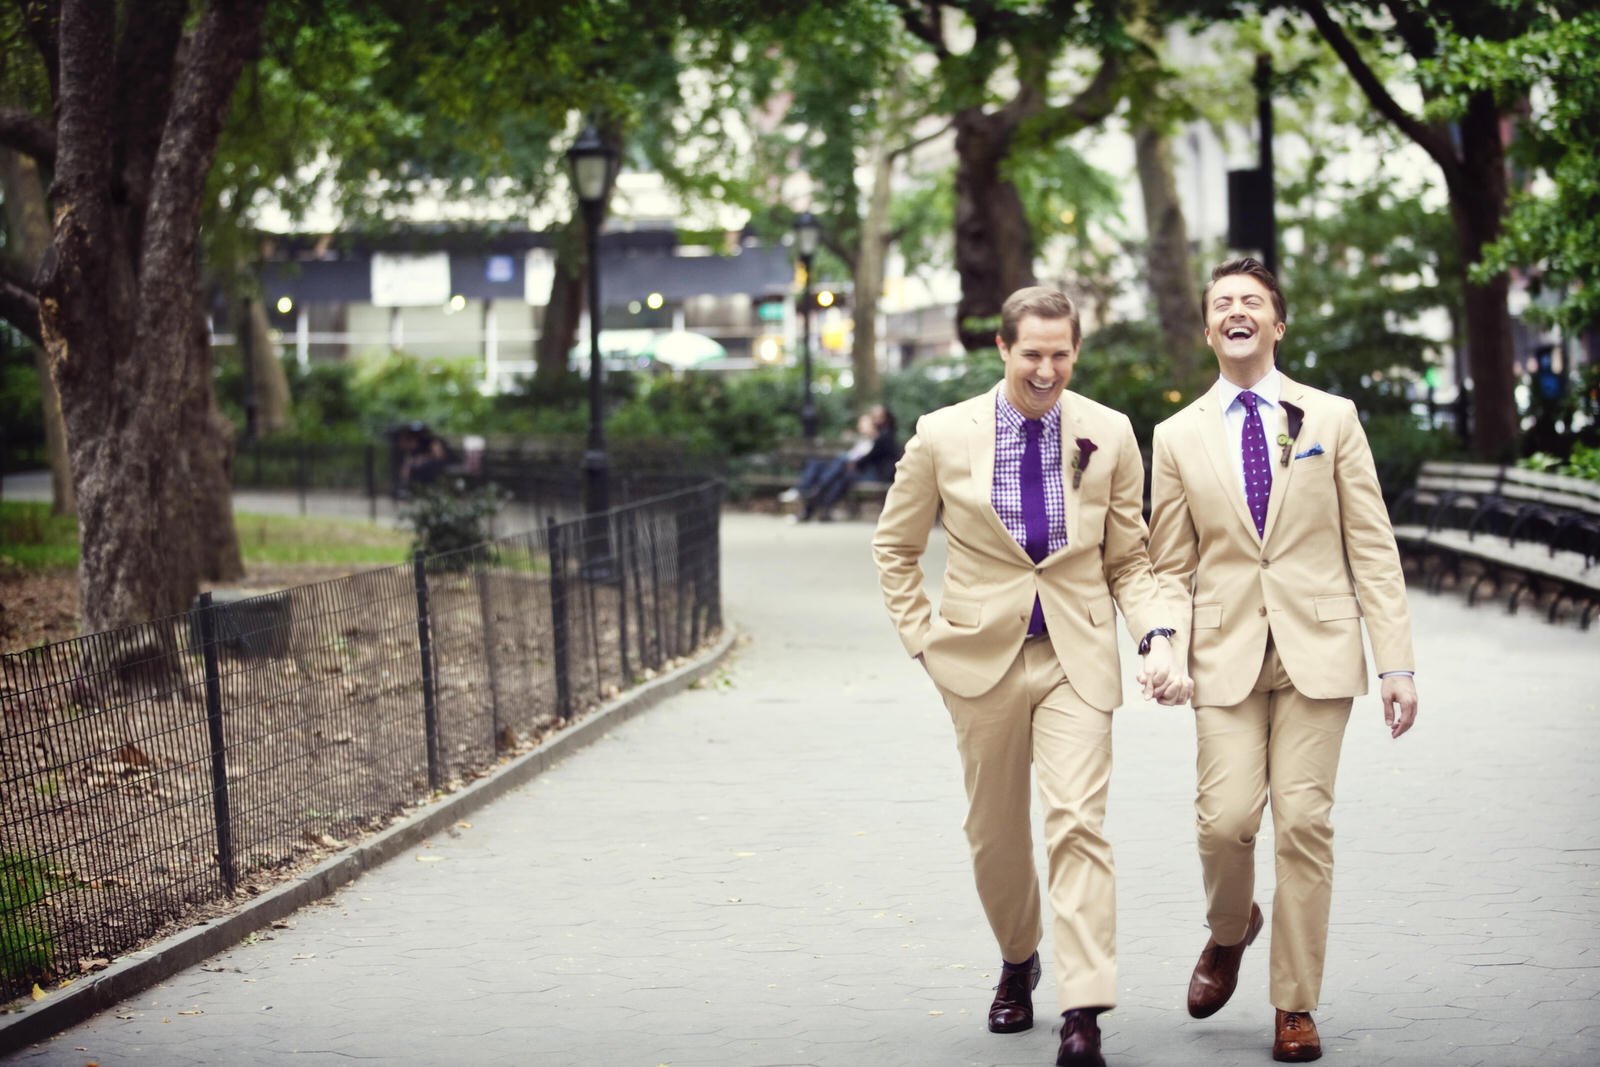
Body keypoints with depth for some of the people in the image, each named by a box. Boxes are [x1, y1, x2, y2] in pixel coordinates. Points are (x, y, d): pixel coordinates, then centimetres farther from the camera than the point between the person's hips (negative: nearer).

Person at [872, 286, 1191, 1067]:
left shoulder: (1109, 436, -1)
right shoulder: (942, 438, -4)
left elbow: (1129, 558, 6)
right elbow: (894, 547, 9)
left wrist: (1155, 636, -10)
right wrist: (922, 638, 1)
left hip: (1077, 658, -1)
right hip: (982, 657, 1)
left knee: (1078, 821, -15)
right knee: (995, 831, 13)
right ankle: (1018, 961, 40)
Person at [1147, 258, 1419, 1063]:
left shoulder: (1332, 419, 8)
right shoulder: (1179, 437, 10)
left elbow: (1372, 549, 5)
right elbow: (1171, 567, 11)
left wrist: (1396, 662, -2)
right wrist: (1167, 652, -6)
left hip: (1317, 650, 0)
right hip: (1226, 653, 0)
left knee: (1304, 822, -6)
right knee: (1226, 817, -12)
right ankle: (1229, 933, 21)